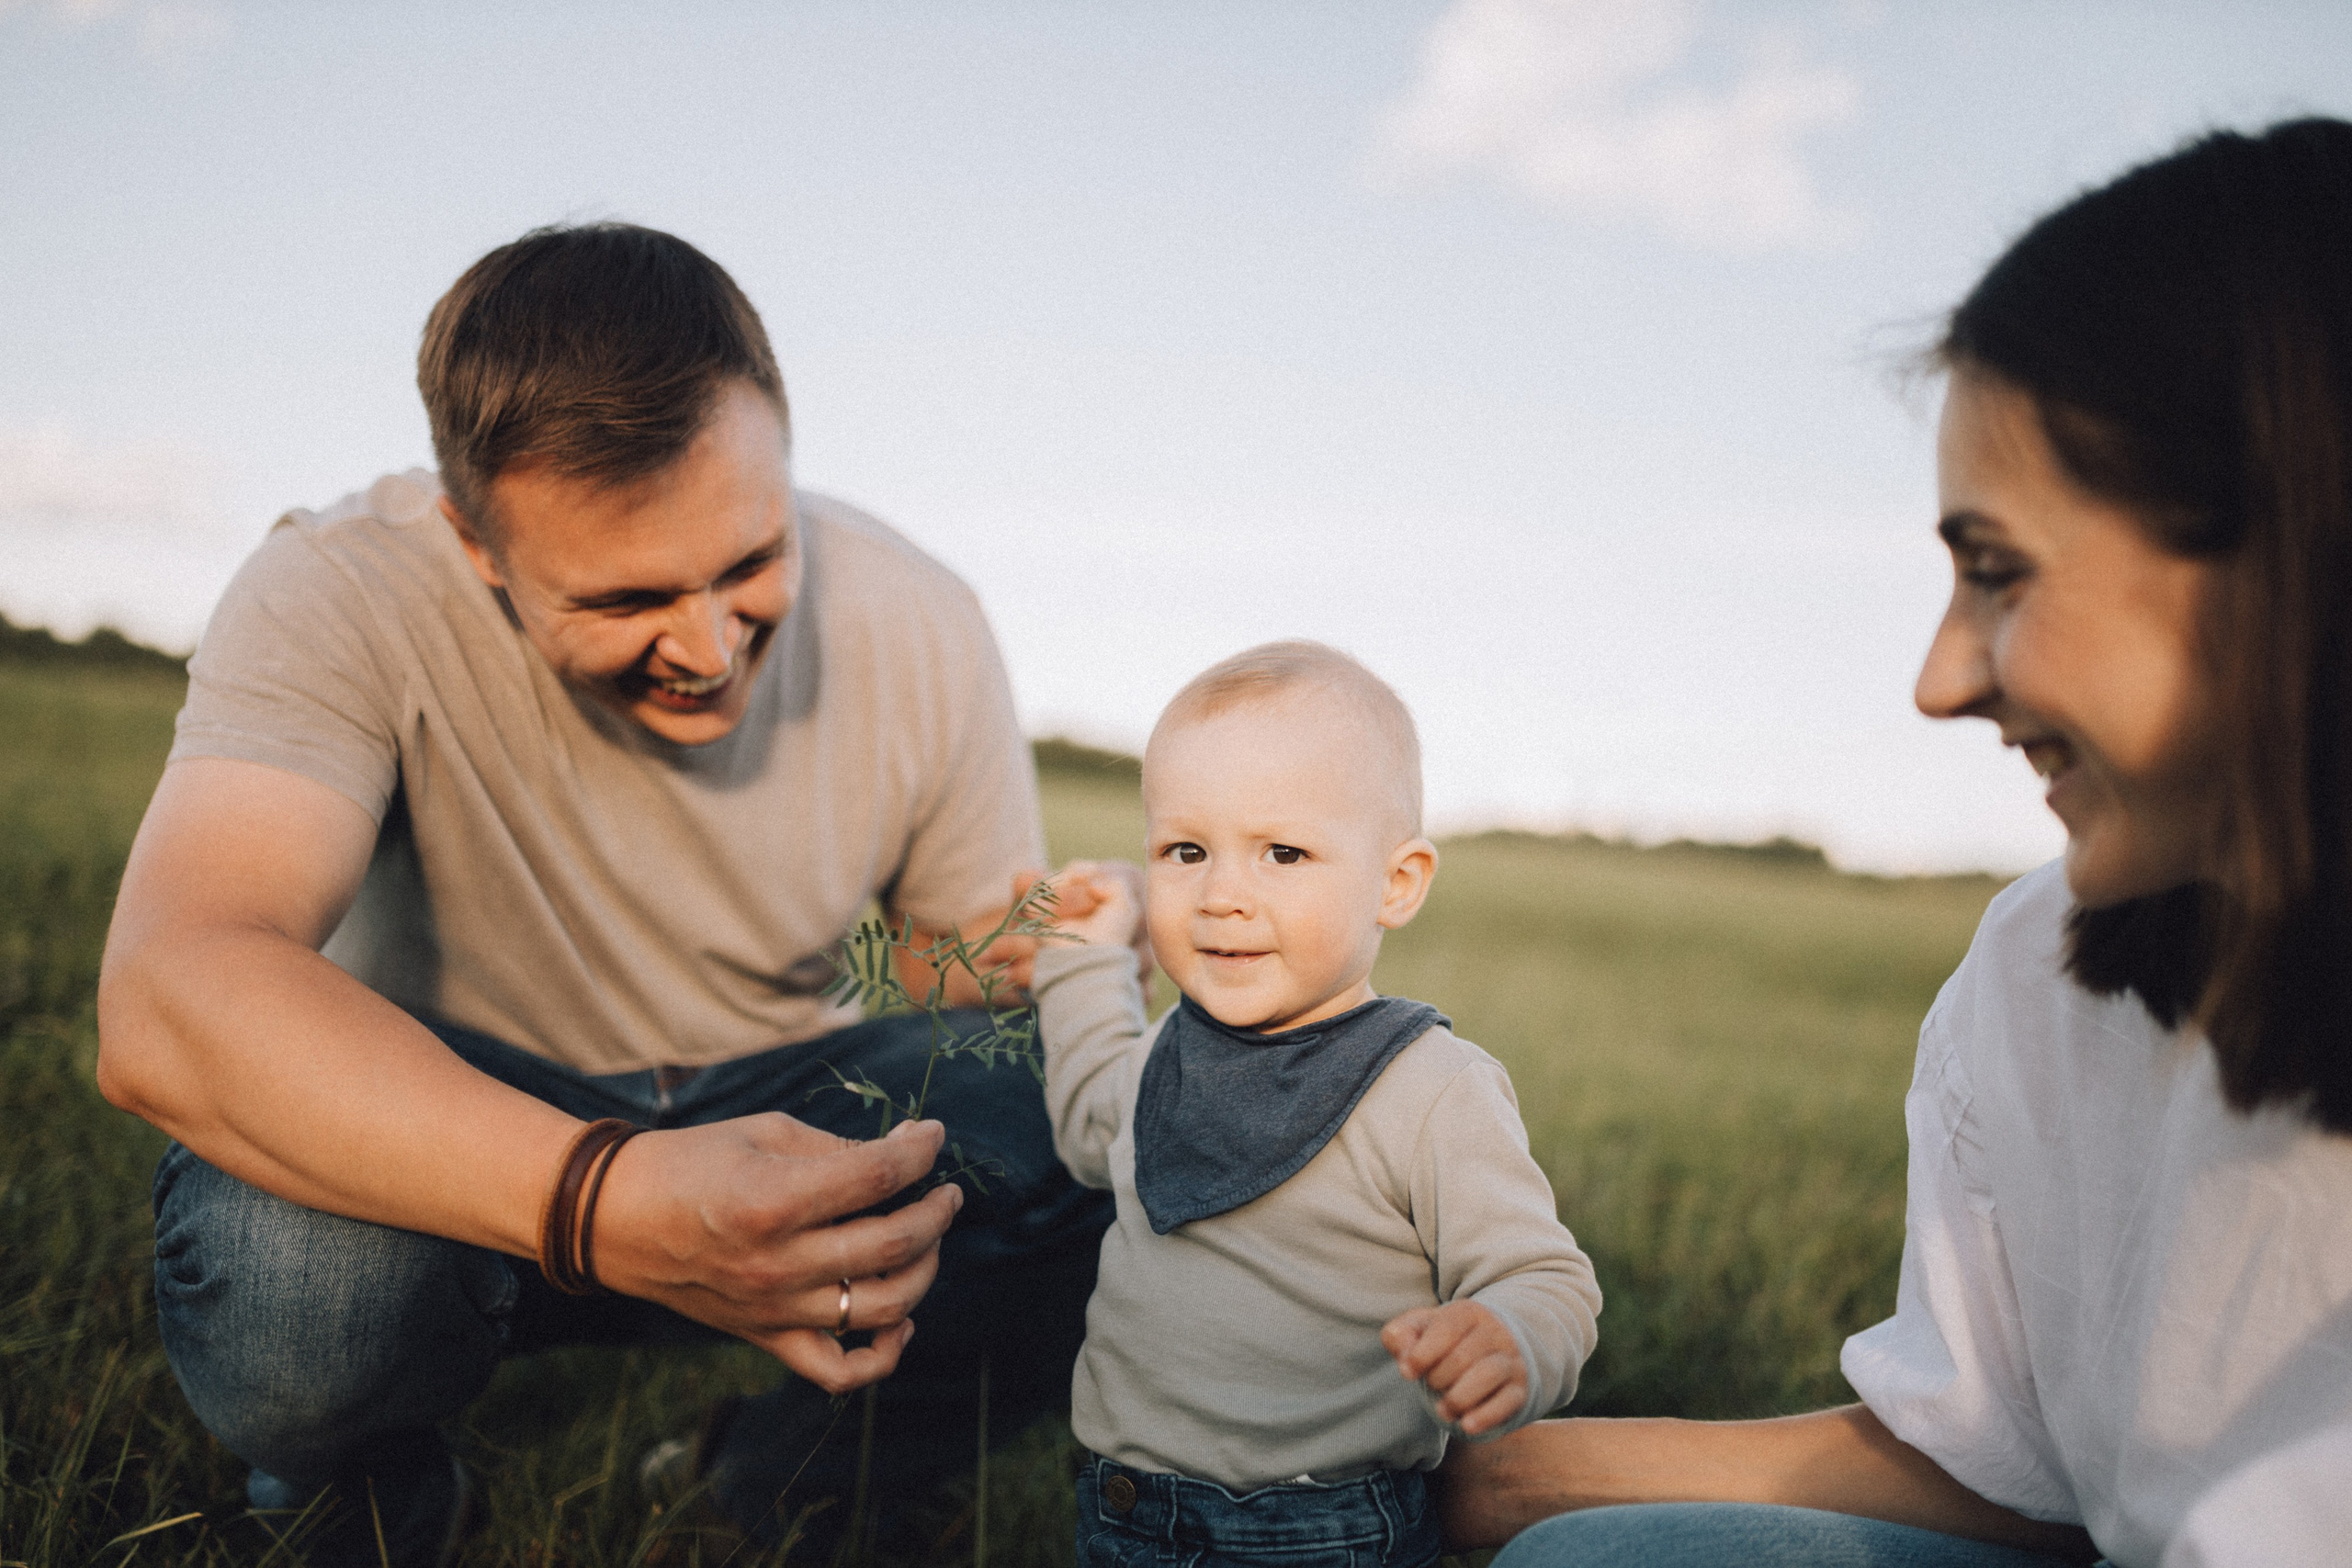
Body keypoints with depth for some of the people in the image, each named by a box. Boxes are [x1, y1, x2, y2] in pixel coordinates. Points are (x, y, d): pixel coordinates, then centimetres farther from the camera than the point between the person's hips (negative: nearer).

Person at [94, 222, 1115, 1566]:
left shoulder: (917, 625, -13)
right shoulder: (345, 597, -24)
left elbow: (993, 959, -2)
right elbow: (164, 1005, -39)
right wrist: (602, 1206, -54)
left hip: (779, 1109, 3)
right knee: (290, 1258, -37)